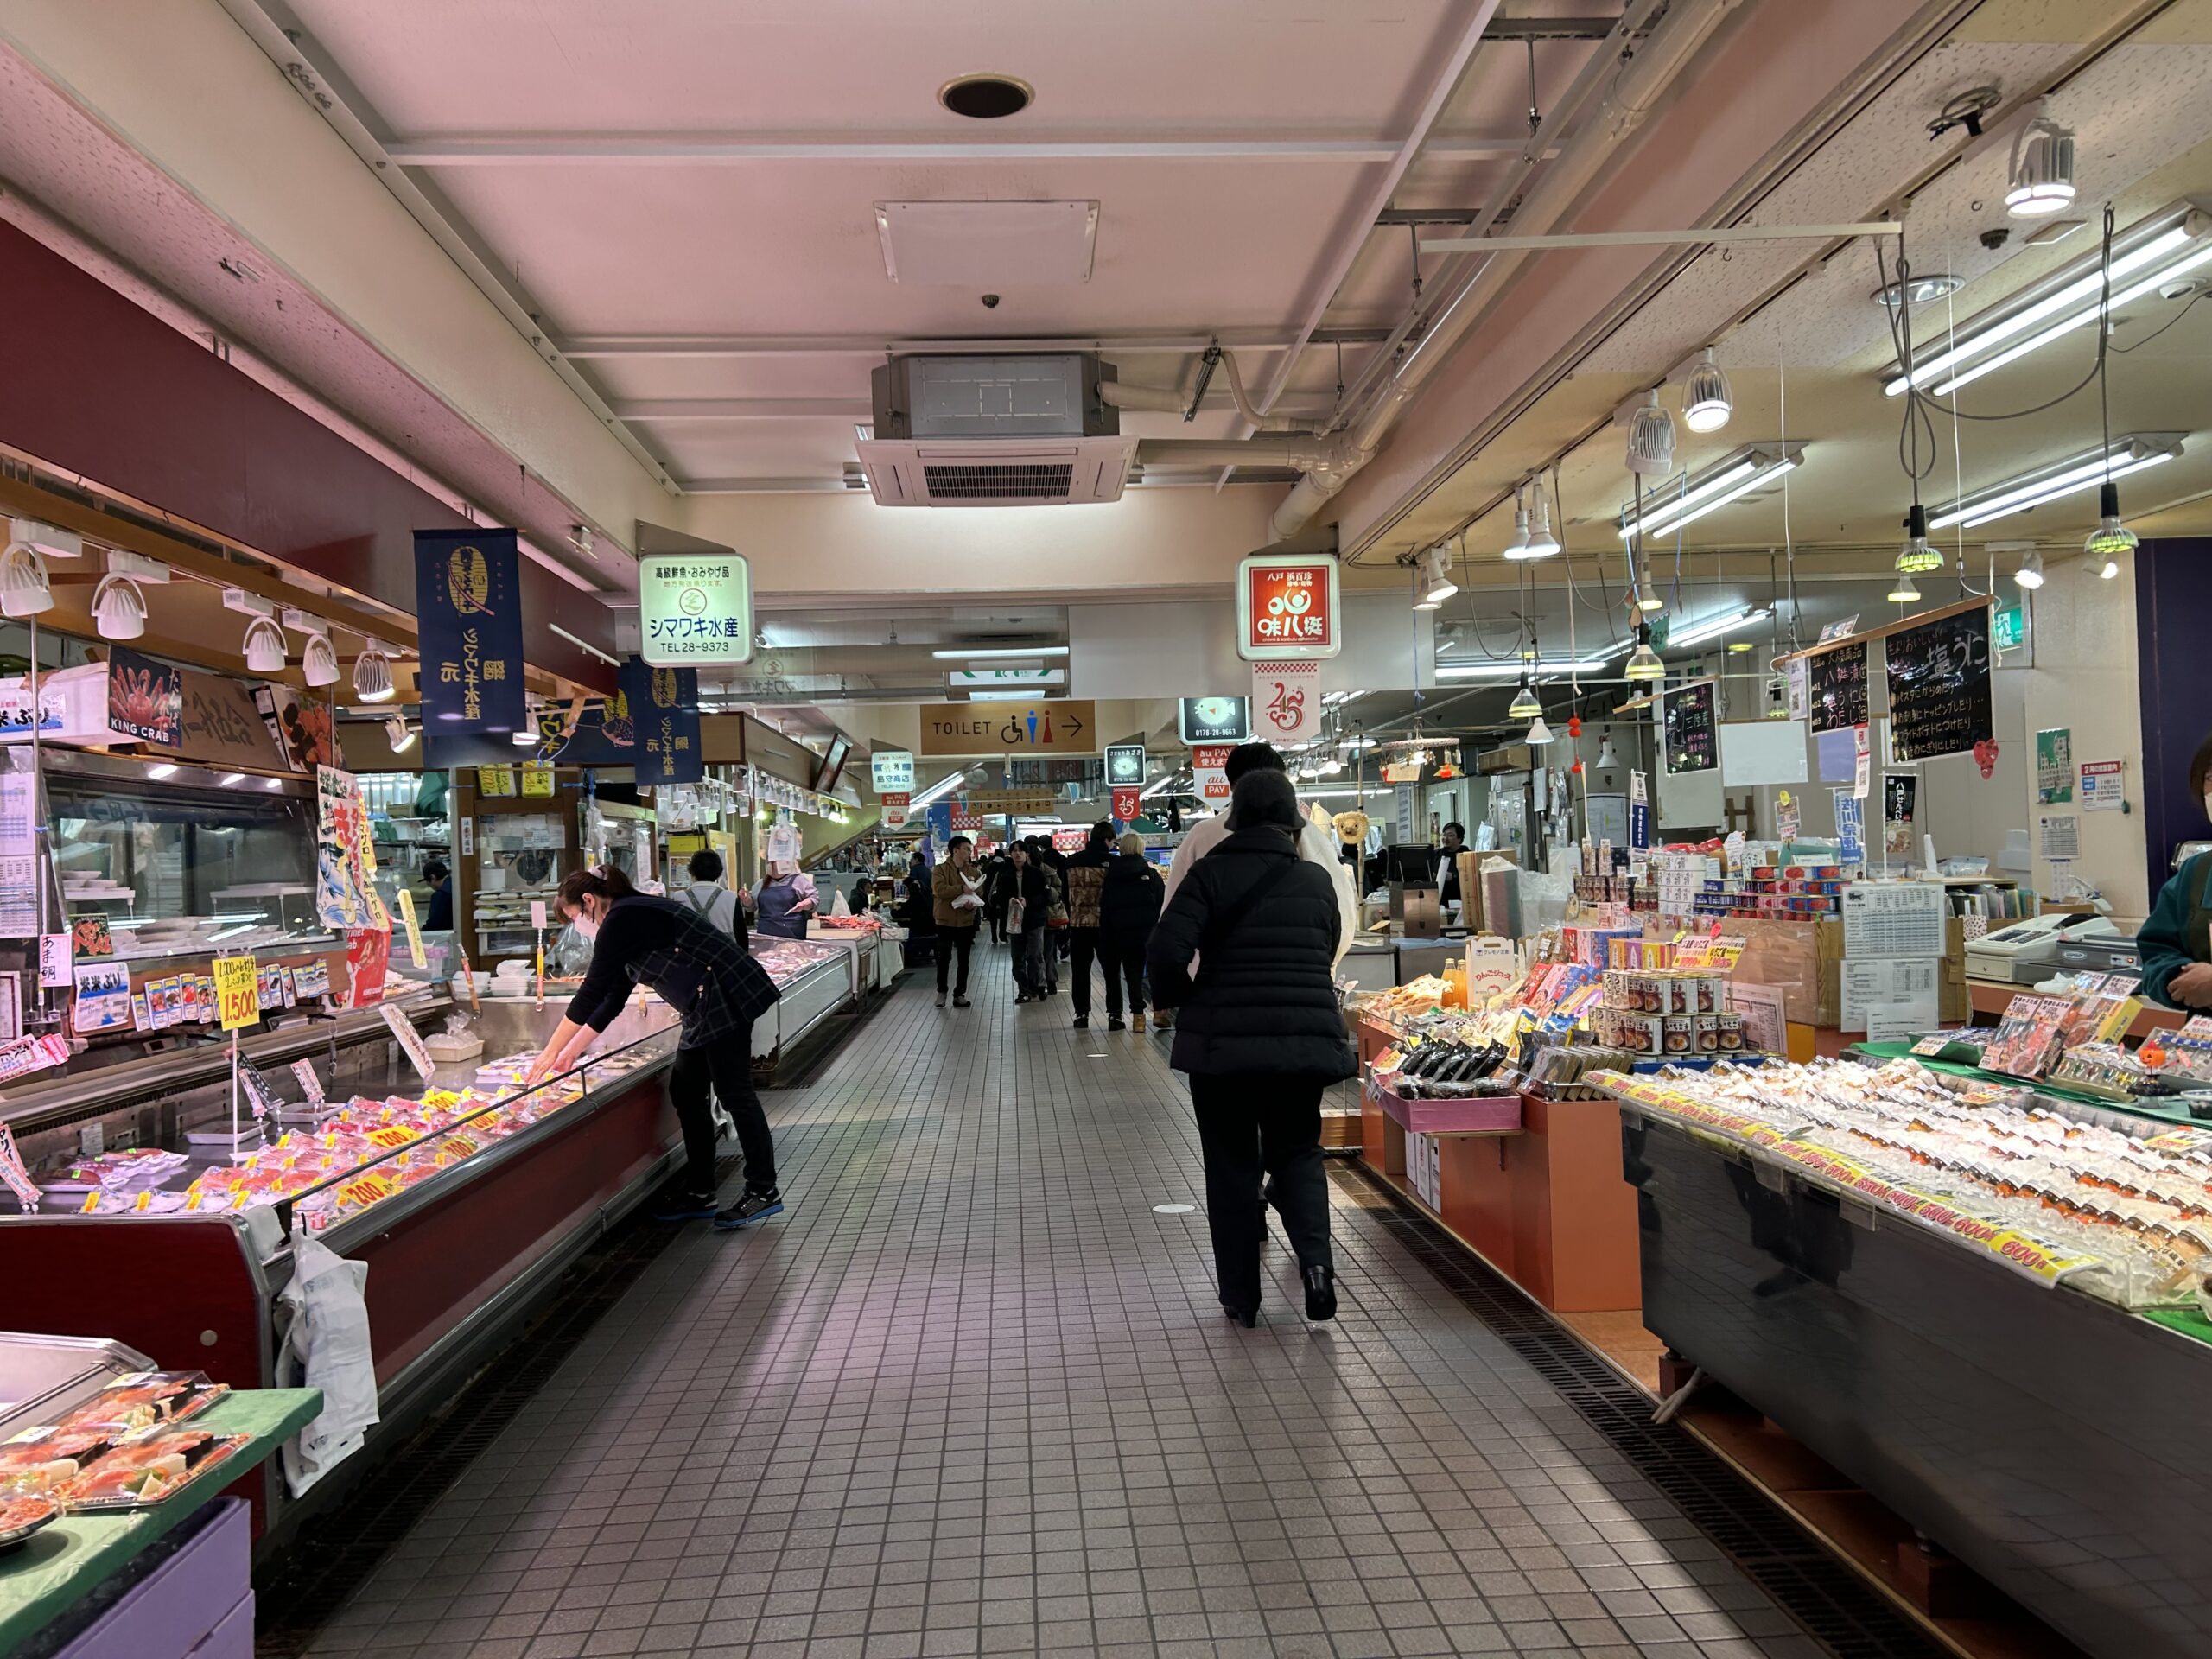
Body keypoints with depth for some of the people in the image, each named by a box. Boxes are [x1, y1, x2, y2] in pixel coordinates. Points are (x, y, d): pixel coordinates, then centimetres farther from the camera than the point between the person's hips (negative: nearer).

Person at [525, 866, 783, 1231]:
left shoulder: (622, 920, -11)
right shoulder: (634, 916, 19)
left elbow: (591, 993, -13)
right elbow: (612, 998, 23)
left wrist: (551, 1051, -7)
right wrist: (574, 1049, 22)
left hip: (727, 999, -10)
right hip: (707, 1010, 10)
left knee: (734, 1094, -6)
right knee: (686, 1094, 12)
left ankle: (763, 1192, 1)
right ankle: (699, 1193, 18)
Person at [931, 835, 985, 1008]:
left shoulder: (975, 872, 6)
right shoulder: (941, 870, -4)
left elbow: (979, 894, 3)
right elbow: (939, 889, -19)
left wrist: (972, 904, -19)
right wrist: (962, 889, -24)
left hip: (966, 922, 3)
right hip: (945, 921, -3)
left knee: (964, 960, 8)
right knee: (944, 958, 4)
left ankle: (959, 994, 17)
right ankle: (941, 991, 21)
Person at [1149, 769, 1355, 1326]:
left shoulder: (1211, 873, -6)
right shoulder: (1317, 880, 5)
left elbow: (1166, 953, -15)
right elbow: (1327, 956, 13)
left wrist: (1178, 998, 3)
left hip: (1222, 1042, -2)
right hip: (1307, 1038, 2)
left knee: (1232, 1164, 11)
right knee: (1297, 1150, 18)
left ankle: (1241, 1297, 15)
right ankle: (1315, 1258, -5)